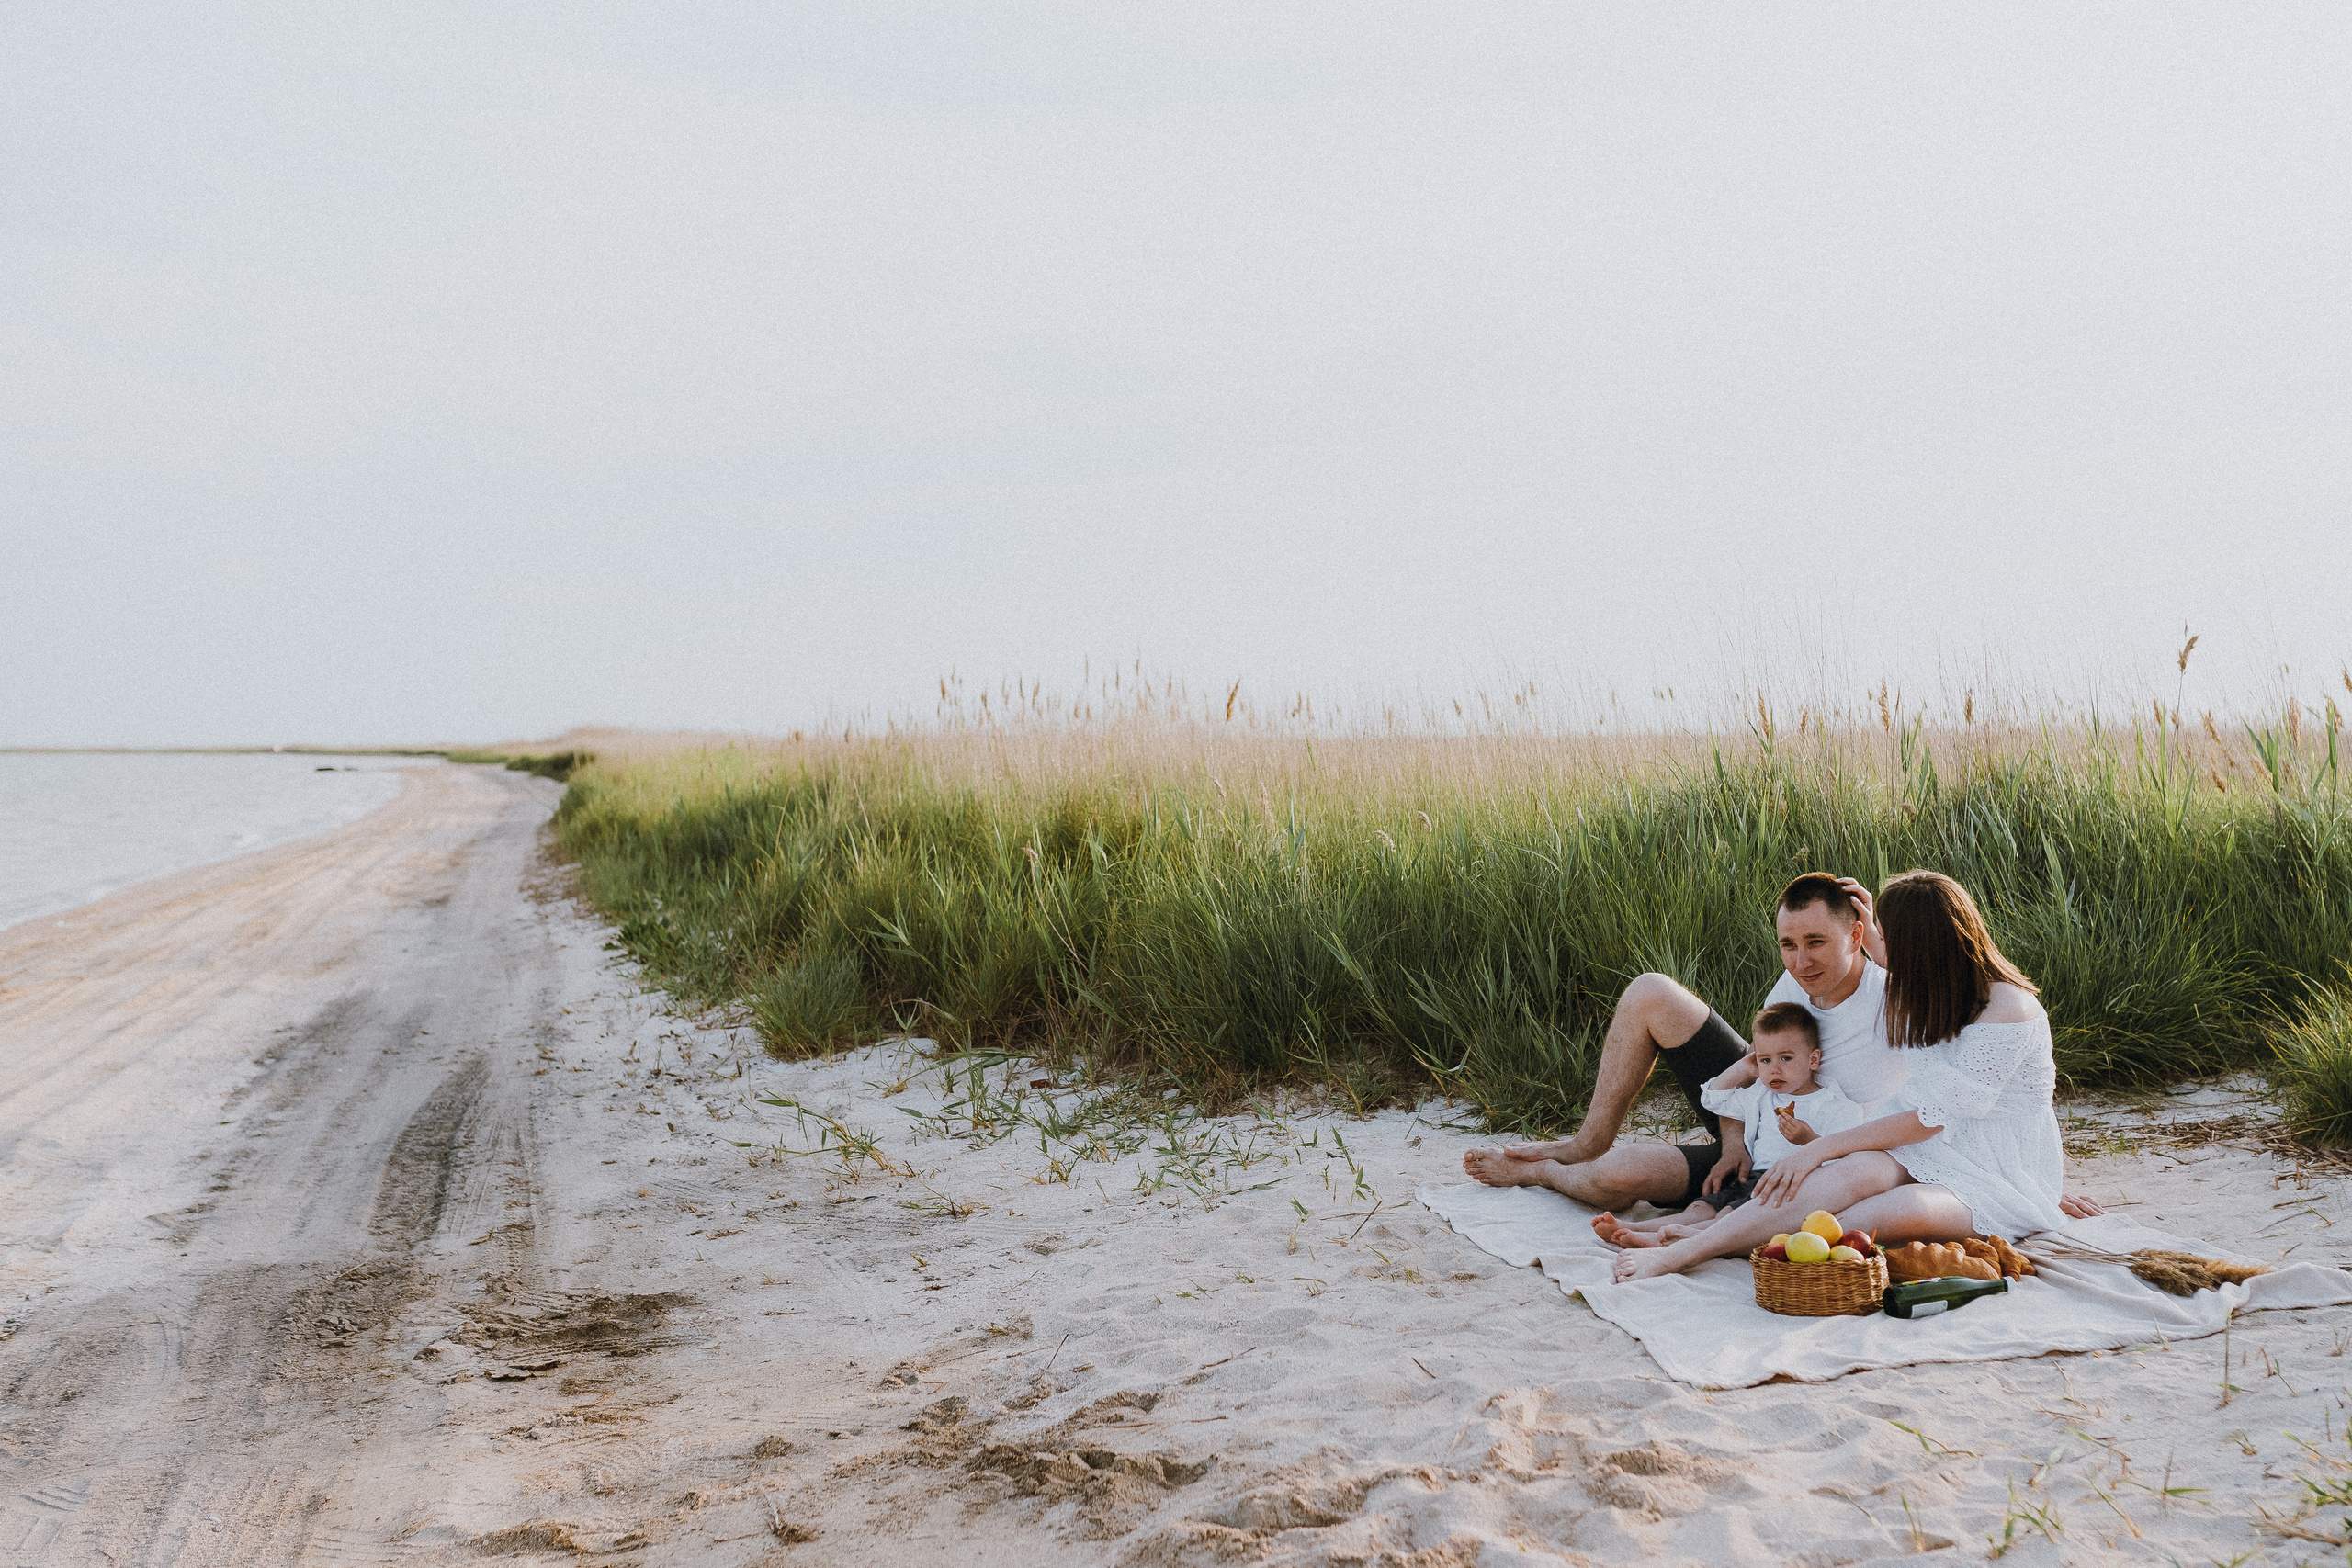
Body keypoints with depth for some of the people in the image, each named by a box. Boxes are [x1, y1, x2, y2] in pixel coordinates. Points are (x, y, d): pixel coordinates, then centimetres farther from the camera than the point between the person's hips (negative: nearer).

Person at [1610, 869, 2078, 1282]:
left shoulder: (2008, 1010, -20)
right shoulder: (1935, 989, 6)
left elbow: (1930, 1118, -21)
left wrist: (1821, 1148, -21)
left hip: (2000, 1179, -6)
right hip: (1926, 1151, 7)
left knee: (1906, 1209, -38)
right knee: (1858, 1170, -29)